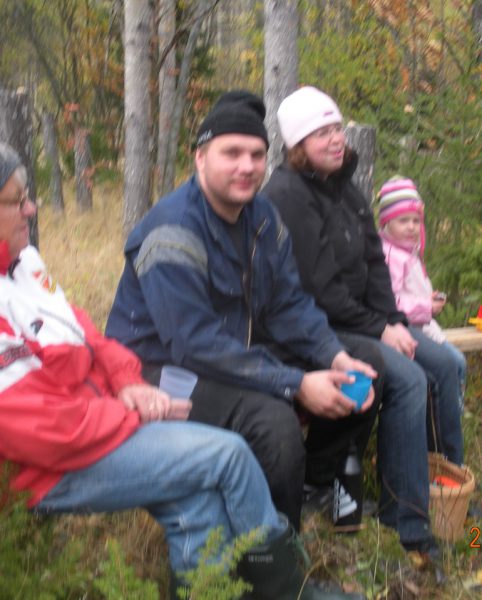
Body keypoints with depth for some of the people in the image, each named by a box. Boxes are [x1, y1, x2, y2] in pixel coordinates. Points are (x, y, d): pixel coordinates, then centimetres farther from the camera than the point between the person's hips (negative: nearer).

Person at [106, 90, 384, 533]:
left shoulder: (264, 217, 4)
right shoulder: (173, 231, -23)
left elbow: (291, 304, 4)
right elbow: (195, 345, -29)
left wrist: (335, 358, -15)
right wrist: (297, 384, -29)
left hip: (240, 355, 9)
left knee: (366, 368, 3)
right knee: (272, 420, -34)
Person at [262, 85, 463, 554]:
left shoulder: (342, 186, 10)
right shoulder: (287, 195, -17)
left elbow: (373, 261, 10)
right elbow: (316, 286, -21)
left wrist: (394, 320, -4)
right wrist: (379, 330, -15)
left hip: (359, 319, 9)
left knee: (444, 365, 5)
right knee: (407, 379, -24)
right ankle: (407, 521, -12)